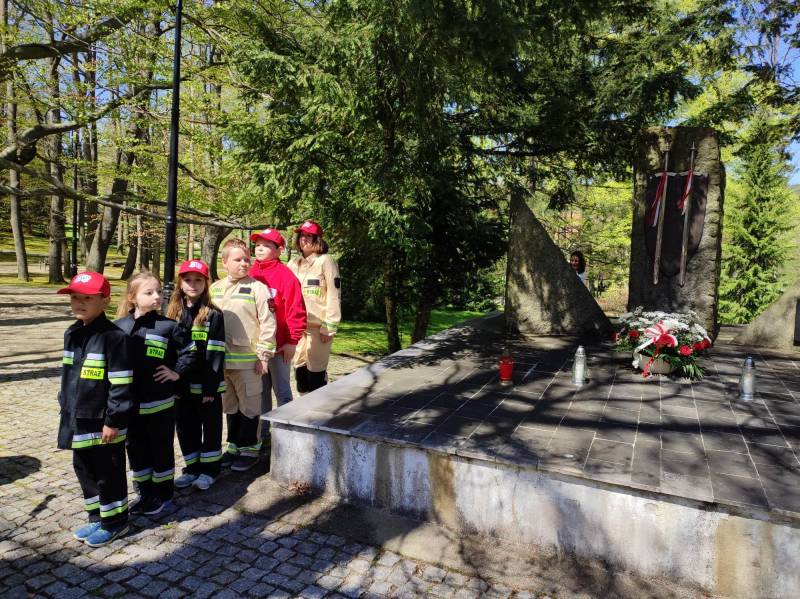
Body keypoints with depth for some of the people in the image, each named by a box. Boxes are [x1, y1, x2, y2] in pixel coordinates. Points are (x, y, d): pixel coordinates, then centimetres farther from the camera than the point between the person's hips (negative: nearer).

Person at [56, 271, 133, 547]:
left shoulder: (113, 336, -18)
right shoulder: (72, 333, 8)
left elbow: (121, 384, -19)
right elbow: (68, 375, 18)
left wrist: (113, 421, -18)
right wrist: (66, 408, 18)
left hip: (103, 422, -9)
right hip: (79, 420, 9)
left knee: (108, 473, 5)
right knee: (84, 469, 20)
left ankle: (114, 521, 23)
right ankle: (97, 517, 36)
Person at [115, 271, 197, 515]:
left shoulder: (168, 326, -9)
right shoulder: (119, 327, -2)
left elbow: (190, 350, 2)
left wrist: (177, 372, -5)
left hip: (160, 403, -3)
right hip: (129, 404, 3)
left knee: (162, 449, 10)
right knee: (136, 449, 16)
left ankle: (163, 493, 27)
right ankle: (145, 493, 33)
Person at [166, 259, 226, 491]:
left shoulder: (213, 315, -9)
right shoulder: (172, 313, 6)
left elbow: (216, 354, -11)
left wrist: (210, 387, -15)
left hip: (207, 385, -4)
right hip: (181, 385, 5)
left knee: (210, 426, 8)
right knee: (185, 426, 14)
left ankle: (209, 468, 22)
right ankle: (192, 467, 29)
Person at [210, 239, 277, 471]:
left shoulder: (257, 288, -9)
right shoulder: (214, 289, 9)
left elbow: (268, 323, -11)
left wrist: (264, 355, -12)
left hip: (247, 360, -5)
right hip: (221, 360, 6)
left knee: (249, 407, 7)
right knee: (230, 407, 18)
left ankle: (250, 448, 20)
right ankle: (234, 445, 33)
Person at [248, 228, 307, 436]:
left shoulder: (285, 275, -11)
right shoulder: (251, 274, 7)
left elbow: (295, 310, -14)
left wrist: (292, 341, -16)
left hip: (278, 346, -6)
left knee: (282, 391, 5)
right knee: (261, 391, 16)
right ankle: (262, 432, 28)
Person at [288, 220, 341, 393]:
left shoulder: (325, 261, -4)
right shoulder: (293, 264, 14)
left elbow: (334, 295, -9)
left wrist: (329, 327, -14)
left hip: (319, 325, -6)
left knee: (316, 370, -4)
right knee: (300, 367, 11)